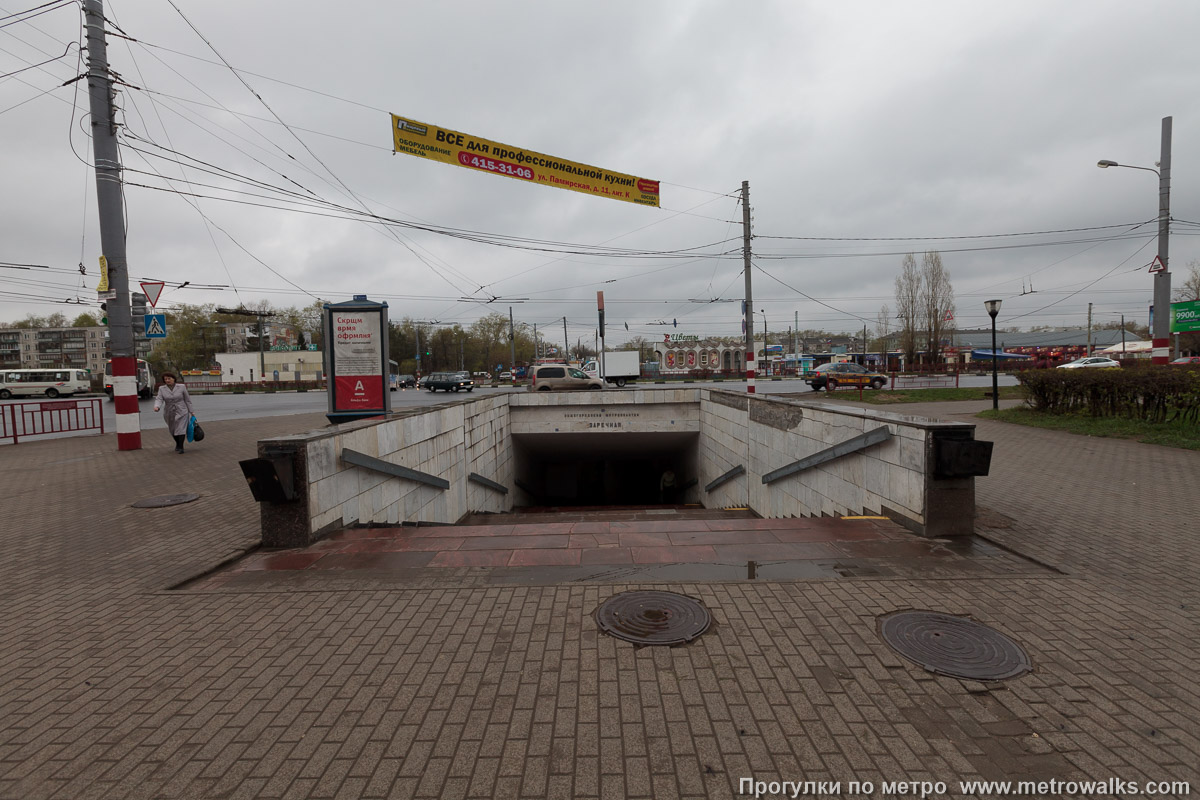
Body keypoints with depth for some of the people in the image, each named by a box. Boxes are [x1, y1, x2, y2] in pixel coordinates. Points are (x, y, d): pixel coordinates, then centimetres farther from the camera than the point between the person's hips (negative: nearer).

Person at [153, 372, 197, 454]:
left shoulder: (181, 387, -3)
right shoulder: (162, 389, 1)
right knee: (173, 430, 11)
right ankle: (177, 443, 33)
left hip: (181, 412, -2)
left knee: (181, 429, -10)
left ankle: (180, 447, -6)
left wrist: (191, 411, 3)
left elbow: (187, 400, 1)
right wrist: (157, 406, -31)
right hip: (169, 414, 2)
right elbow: (159, 399, -10)